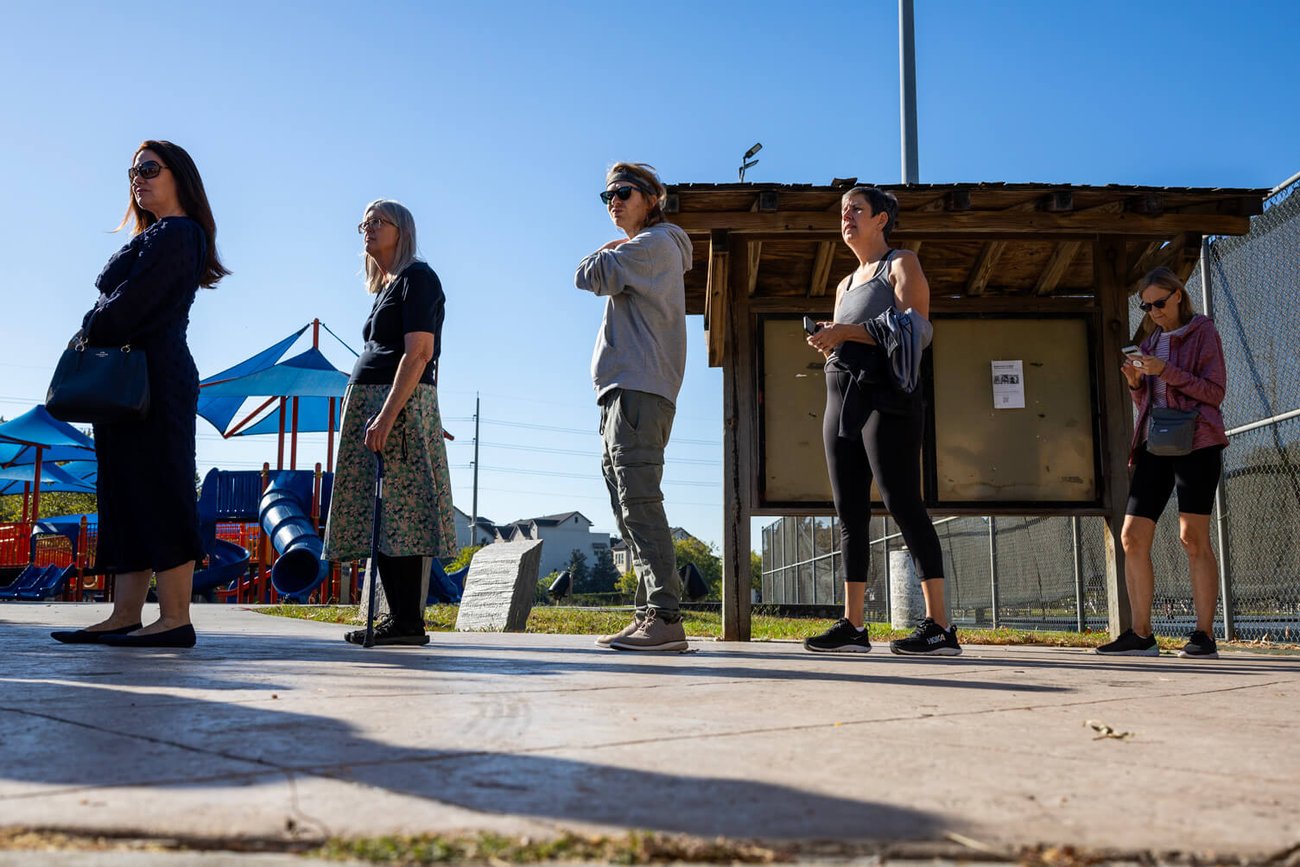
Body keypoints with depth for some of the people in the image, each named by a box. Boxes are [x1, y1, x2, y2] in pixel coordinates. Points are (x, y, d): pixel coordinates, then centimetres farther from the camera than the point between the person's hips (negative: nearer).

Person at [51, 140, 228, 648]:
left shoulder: (176, 233, -6)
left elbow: (134, 301, -16)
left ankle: (175, 620, -11)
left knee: (156, 488, -12)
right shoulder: (157, 237, 25)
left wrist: (91, 333, -4)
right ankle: (126, 616, 8)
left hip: (153, 375, -10)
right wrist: (96, 334, 8)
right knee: (127, 492, 6)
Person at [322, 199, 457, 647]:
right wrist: (371, 416, 15)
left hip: (402, 406, -9)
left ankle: (409, 622, -10)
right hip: (366, 401, 10)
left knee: (400, 511, -12)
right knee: (375, 517, 6)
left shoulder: (417, 277, -4)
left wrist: (386, 416, -22)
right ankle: (397, 616, 10)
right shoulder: (384, 288, 24)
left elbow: (418, 352, -15)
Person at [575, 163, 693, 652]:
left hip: (639, 390, -10)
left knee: (639, 502, -18)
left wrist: (604, 255, 10)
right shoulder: (636, 254, 30)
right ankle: (651, 616, 6)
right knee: (630, 506, 6)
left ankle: (664, 616, -21)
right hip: (623, 391, 10)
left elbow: (590, 276, -8)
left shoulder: (655, 243, -1)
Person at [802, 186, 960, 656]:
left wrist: (847, 332, -17)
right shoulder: (845, 285, 25)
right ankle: (852, 625, 1)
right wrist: (826, 342, 1)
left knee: (902, 502, -15)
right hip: (841, 395, 8)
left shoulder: (902, 265, 4)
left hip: (885, 395, -8)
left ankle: (939, 626, -17)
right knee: (849, 511, 1)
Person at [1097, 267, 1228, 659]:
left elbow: (1215, 391, -6)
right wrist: (1135, 382, 1)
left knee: (1193, 537, -8)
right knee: (1131, 538, -1)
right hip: (1154, 445, 6)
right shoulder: (1150, 340, 20)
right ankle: (1140, 634, 3)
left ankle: (1204, 634, -2)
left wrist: (1165, 371, -15)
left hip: (1195, 442, -6)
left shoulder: (1201, 331, 3)